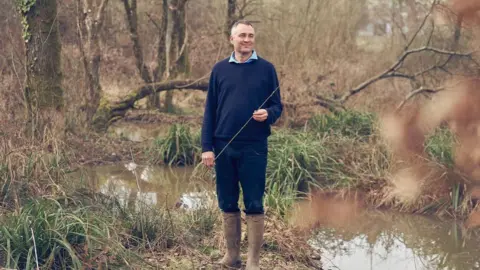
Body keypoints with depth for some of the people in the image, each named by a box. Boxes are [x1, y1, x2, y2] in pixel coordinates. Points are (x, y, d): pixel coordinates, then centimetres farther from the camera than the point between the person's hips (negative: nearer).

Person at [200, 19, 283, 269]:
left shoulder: (266, 68, 2)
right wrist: (207, 147, -1)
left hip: (254, 147, -2)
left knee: (254, 205, 1)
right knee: (227, 204, 9)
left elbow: (277, 105, 4)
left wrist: (268, 114, -20)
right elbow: (210, 110, 6)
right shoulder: (219, 69, 6)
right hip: (224, 147, 2)